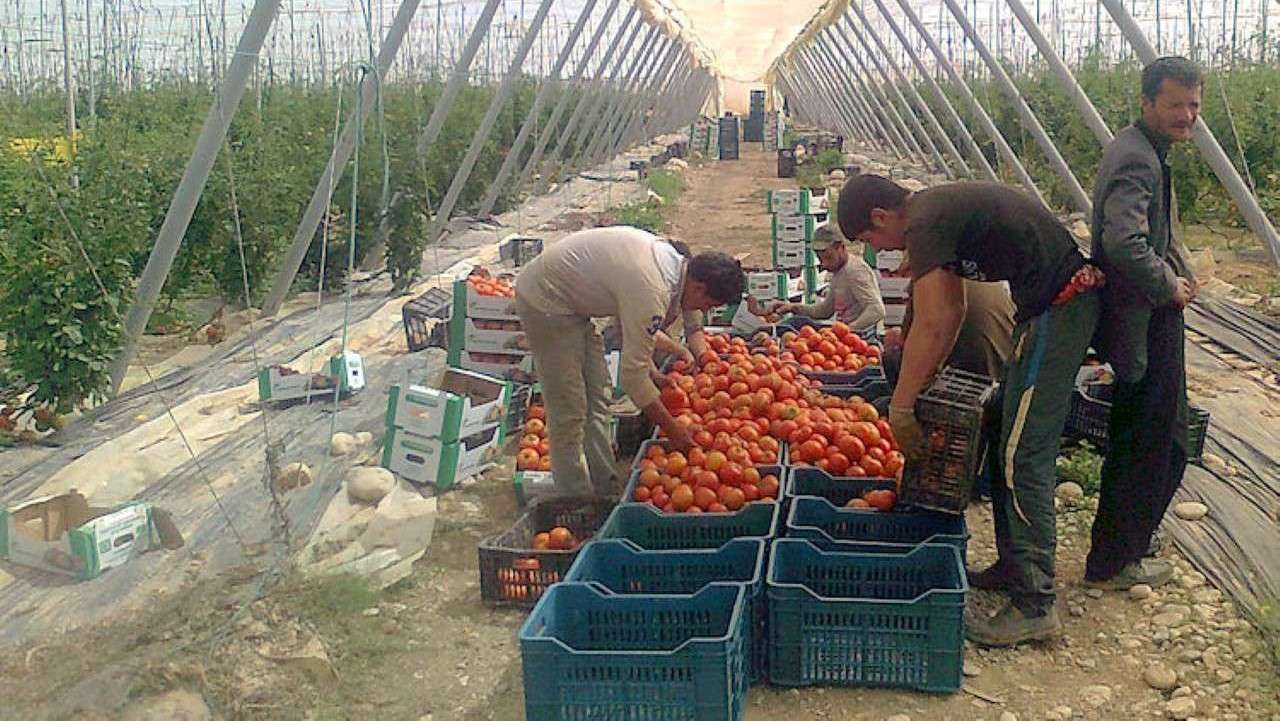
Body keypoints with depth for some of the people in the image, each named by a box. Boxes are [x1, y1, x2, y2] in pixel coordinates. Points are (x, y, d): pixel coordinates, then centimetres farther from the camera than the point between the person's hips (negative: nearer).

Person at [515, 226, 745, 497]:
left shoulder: (673, 259, -3)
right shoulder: (652, 292, -31)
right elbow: (633, 376, -26)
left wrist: (654, 375, 5)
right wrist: (673, 430, -17)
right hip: (544, 302, -10)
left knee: (598, 398, 14)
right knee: (569, 413, -6)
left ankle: (603, 488, 23)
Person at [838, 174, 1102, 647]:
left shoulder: (925, 224, -15)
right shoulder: (938, 210, 16)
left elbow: (930, 327, -20)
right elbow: (954, 311, 22)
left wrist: (900, 408, -12)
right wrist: (926, 380, 19)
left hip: (1056, 306, -10)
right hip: (1065, 300, 10)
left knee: (1024, 456, -8)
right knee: (1010, 443, 17)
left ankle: (1034, 604, -4)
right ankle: (1016, 565, 27)